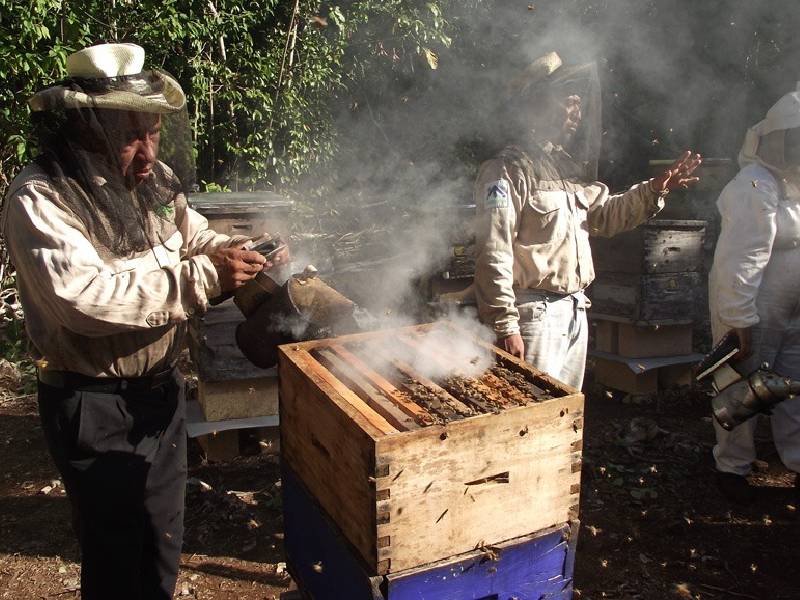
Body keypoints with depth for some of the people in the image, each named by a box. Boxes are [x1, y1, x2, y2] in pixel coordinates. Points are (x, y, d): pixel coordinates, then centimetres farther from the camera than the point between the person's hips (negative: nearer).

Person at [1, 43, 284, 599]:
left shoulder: (154, 179, 1)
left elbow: (190, 235, 15)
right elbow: (84, 299, -34)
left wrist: (229, 250, -9)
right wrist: (203, 277, -35)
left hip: (161, 387, 7)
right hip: (93, 405, -7)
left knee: (164, 536, 23)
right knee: (115, 551, 10)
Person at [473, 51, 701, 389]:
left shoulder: (568, 166, 15)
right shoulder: (507, 171, -14)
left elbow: (605, 215, 25)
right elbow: (493, 256, -21)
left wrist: (653, 191, 11)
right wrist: (505, 326, -23)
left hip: (575, 310, 9)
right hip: (535, 313, -9)